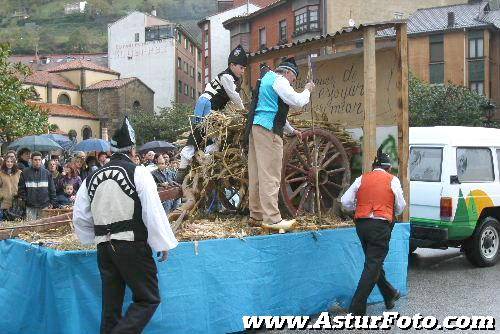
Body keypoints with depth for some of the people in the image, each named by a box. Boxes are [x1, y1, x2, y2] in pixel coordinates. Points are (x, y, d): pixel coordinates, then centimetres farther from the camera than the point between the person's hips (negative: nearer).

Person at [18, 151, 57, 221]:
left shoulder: (47, 173, 8)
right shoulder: (25, 173, 4)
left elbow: (52, 189, 9)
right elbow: (21, 188, 5)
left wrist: (52, 202, 4)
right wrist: (25, 200, -4)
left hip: (45, 206, 1)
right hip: (30, 207, -1)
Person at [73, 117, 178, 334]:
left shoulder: (93, 178, 11)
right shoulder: (138, 172, -6)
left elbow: (80, 217, 13)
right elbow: (153, 211, -11)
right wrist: (163, 243, -4)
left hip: (104, 247, 6)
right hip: (132, 246, -6)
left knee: (111, 303, 14)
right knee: (148, 299, 1)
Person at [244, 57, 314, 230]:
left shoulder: (267, 79, 28)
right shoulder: (279, 80, -3)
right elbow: (297, 101, -11)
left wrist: (291, 130, 34)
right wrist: (307, 90, 8)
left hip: (255, 127, 10)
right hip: (267, 129, -10)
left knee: (256, 174, 10)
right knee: (270, 175, -10)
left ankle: (256, 215, 15)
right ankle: (272, 219, -11)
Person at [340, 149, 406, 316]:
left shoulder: (362, 178, 9)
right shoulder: (393, 180, 3)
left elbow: (345, 201, 3)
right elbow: (400, 207, 4)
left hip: (361, 224, 4)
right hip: (381, 225, -4)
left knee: (374, 262, 20)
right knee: (373, 266, -3)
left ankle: (390, 295, 35)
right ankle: (356, 309, -7)